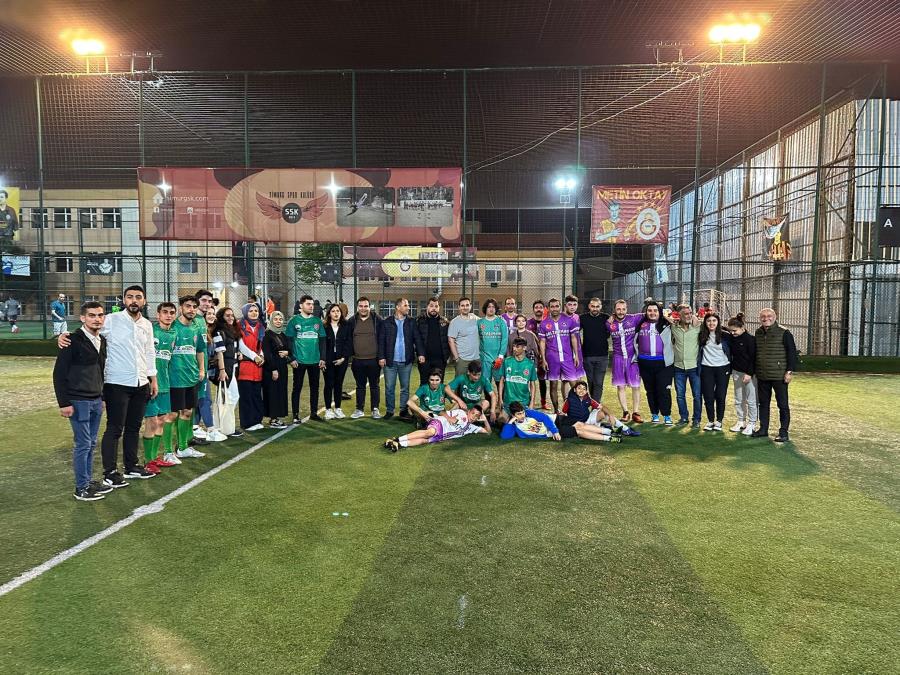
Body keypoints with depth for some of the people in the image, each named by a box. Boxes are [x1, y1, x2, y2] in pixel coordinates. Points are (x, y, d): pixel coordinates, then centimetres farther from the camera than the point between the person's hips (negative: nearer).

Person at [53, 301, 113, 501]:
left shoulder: (102, 341, 9)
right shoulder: (73, 341, -12)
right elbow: (59, 373, -11)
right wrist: (64, 403, -13)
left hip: (96, 401, 7)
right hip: (78, 401, -7)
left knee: (91, 443, 13)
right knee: (83, 444, -2)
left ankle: (88, 481, 24)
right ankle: (81, 488, 7)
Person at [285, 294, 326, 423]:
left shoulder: (317, 321, 8)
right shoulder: (294, 320, -2)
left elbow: (322, 340, 10)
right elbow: (289, 340, -2)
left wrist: (322, 358, 3)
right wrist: (291, 359, -9)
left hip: (315, 360, 4)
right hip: (299, 361, -3)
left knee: (315, 387, 10)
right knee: (297, 387, 3)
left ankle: (314, 413, 22)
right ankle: (296, 415, 11)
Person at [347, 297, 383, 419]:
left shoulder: (377, 320, -3)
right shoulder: (352, 321, 4)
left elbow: (381, 339, -5)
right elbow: (349, 340, 7)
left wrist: (381, 356, -10)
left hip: (374, 360, -2)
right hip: (357, 360, 2)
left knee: (374, 385, 8)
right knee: (360, 386, 12)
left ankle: (375, 409, 18)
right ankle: (360, 409, 22)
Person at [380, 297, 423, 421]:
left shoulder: (411, 322, 5)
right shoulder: (387, 322, 1)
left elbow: (417, 339, 1)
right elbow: (382, 341, 0)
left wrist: (420, 353, -12)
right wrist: (382, 356, -8)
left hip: (406, 361, 1)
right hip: (390, 361, -1)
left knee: (405, 388, 8)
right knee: (389, 387, 6)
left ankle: (404, 411, 17)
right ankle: (389, 411, 17)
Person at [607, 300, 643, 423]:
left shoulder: (634, 319, -4)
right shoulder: (610, 323, 1)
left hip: (633, 357, -1)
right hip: (618, 357, 1)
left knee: (636, 386, 2)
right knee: (620, 386, 5)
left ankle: (635, 413, 10)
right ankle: (625, 412, 15)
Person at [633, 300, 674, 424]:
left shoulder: (666, 325, 3)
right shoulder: (641, 325, 10)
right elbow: (635, 341, 19)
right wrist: (637, 356, 16)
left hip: (663, 363, -3)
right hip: (645, 363, 3)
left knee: (664, 390, -4)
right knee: (650, 390, 11)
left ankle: (667, 415, 7)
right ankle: (654, 414, 22)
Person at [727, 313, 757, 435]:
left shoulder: (750, 339, -14)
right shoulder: (732, 339, 5)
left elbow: (753, 358, -15)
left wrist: (749, 373, -18)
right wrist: (731, 370, 9)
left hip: (749, 373, -7)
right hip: (737, 372, 7)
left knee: (751, 400, 0)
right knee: (738, 400, 13)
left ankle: (751, 424, 8)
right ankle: (741, 421, 23)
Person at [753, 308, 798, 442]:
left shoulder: (784, 333, -8)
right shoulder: (758, 333, 10)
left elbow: (792, 352, -9)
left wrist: (790, 371, -14)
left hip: (779, 376, -6)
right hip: (762, 376, 6)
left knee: (783, 404, 1)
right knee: (763, 403, 12)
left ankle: (783, 432, 8)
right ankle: (763, 429, 22)